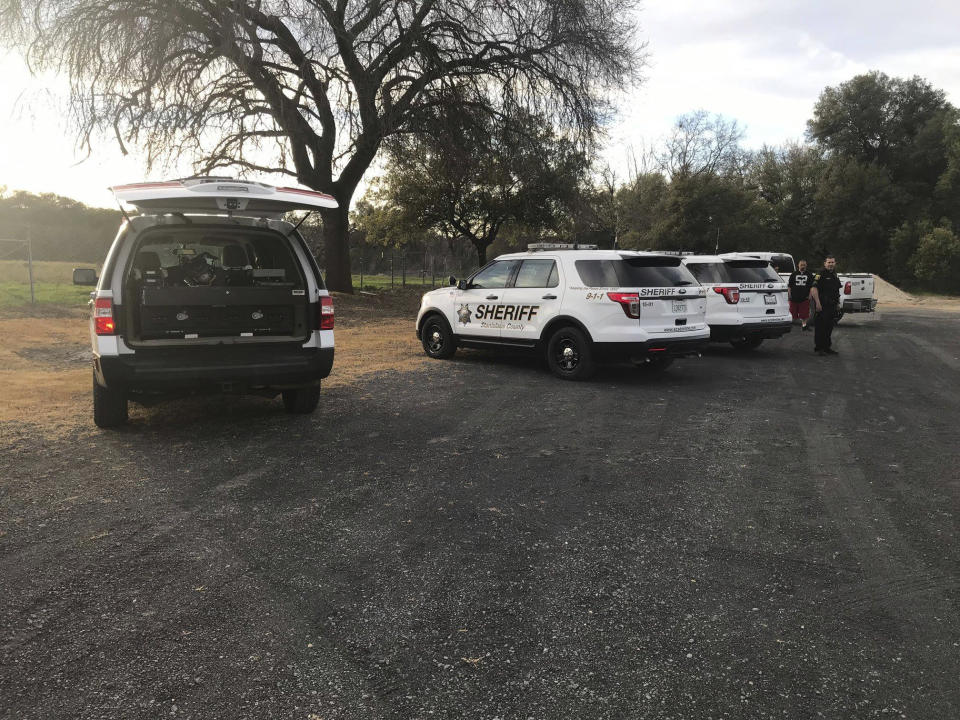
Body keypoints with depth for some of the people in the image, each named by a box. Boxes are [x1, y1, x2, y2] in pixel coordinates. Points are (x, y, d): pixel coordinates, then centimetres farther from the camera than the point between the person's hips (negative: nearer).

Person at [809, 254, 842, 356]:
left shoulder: (834, 275, 17)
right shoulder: (820, 274, -10)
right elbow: (814, 289, -20)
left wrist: (837, 303, 22)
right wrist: (817, 303, -25)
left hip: (832, 306, 8)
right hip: (822, 306, -8)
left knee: (829, 327, 12)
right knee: (820, 327, -5)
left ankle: (827, 347, 19)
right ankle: (818, 348, 1)